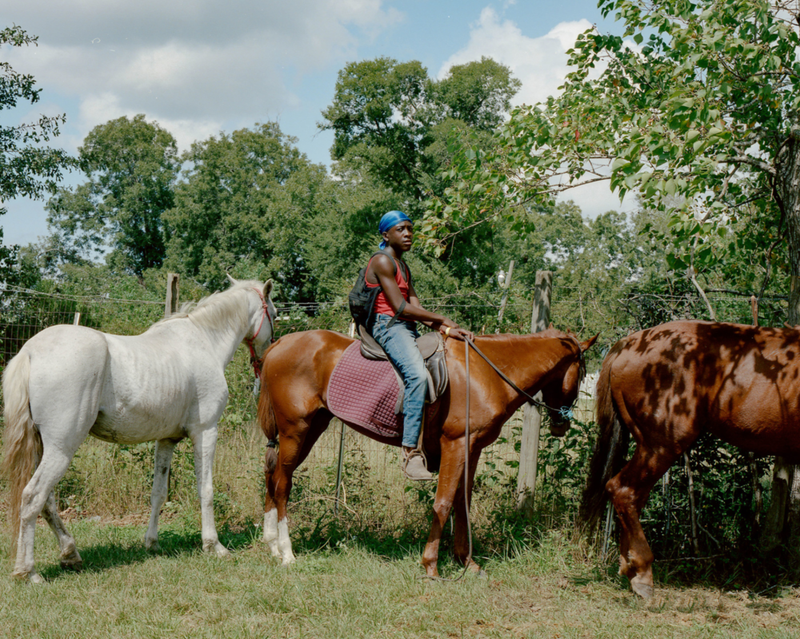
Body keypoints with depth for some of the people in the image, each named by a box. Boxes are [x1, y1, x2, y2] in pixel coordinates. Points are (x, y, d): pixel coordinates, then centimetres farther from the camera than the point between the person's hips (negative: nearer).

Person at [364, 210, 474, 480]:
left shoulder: (402, 266, 22)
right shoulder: (383, 261, -7)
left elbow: (416, 307, 12)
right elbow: (401, 308, -14)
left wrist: (446, 330, -3)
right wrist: (441, 319, -4)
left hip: (407, 329, 10)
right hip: (387, 326, -10)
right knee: (417, 374, -33)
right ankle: (411, 451, -37)